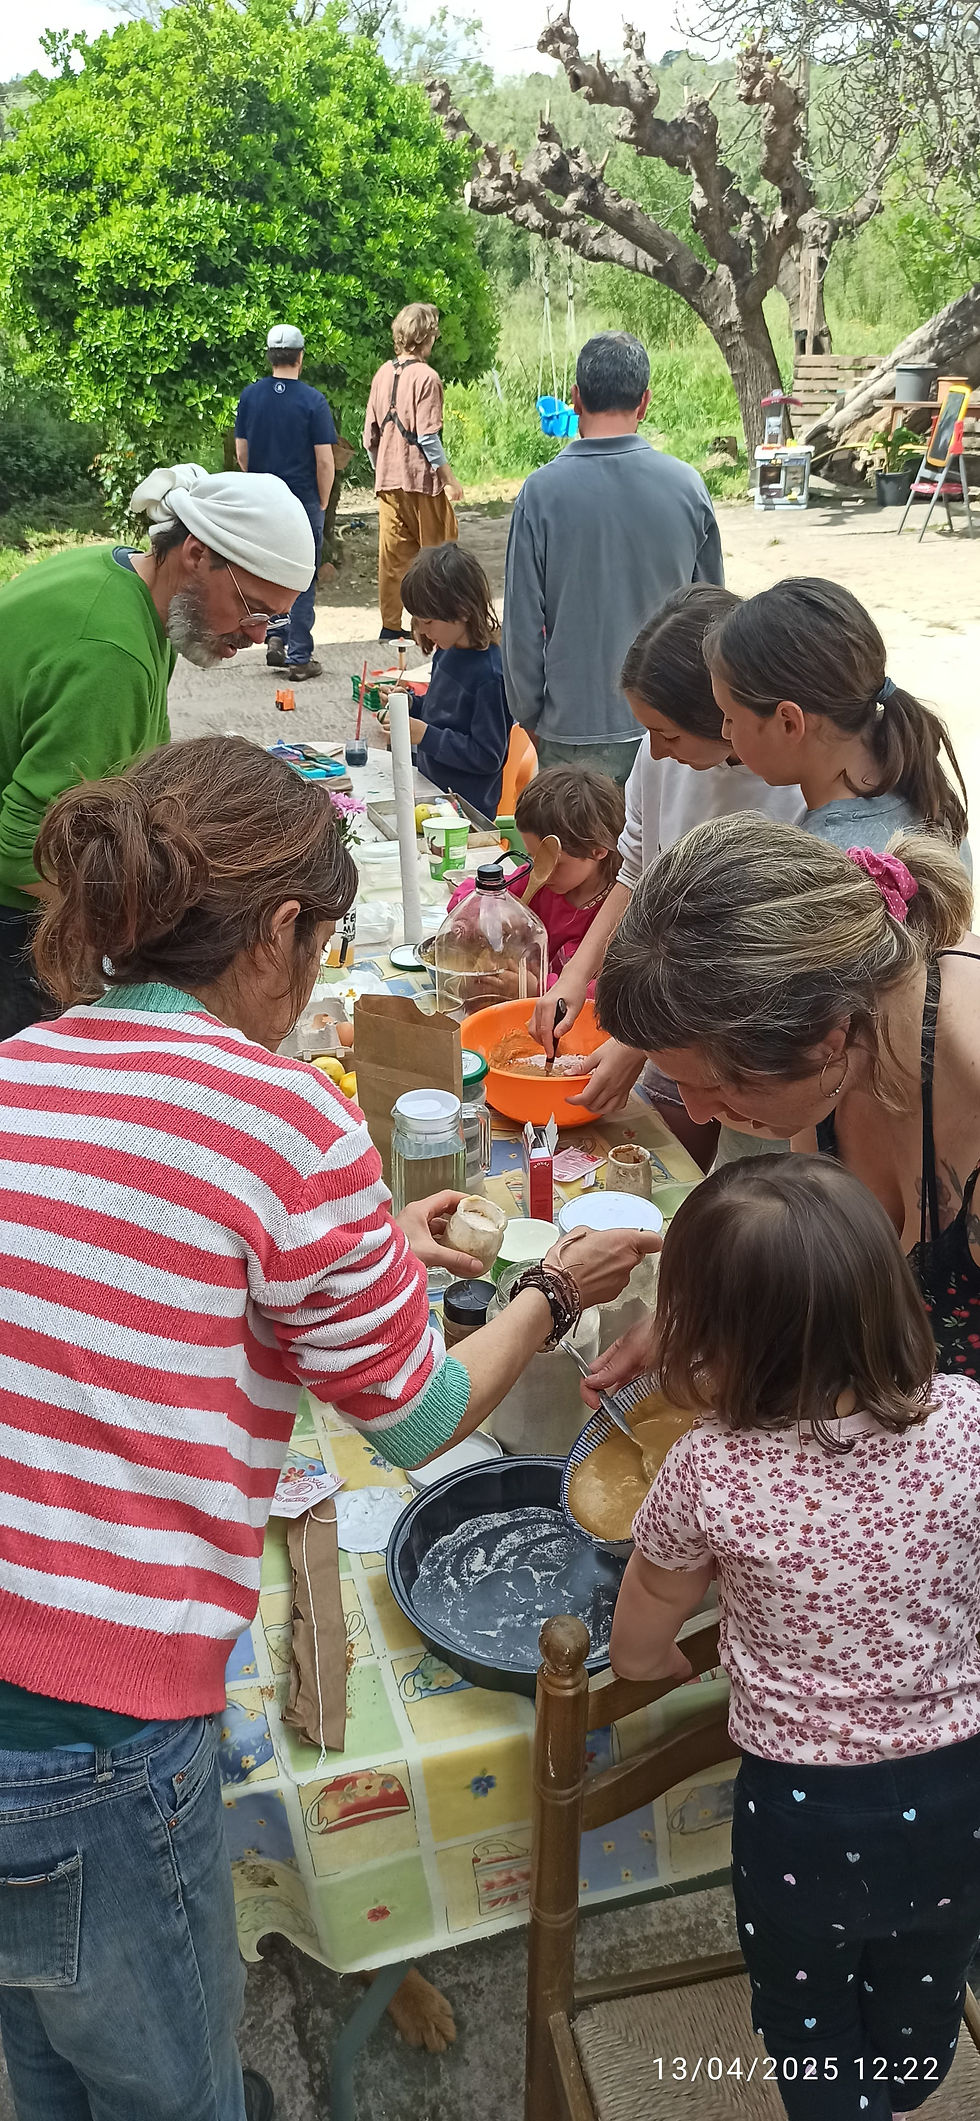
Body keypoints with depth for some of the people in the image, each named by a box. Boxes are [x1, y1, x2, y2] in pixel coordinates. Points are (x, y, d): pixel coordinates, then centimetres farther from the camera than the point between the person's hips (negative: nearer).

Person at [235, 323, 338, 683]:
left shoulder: (250, 395, 0)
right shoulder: (313, 400, -11)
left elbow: (241, 451, 5)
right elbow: (325, 460, -11)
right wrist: (322, 503, 3)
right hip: (303, 501, -3)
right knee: (302, 581, 5)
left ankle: (275, 636, 14)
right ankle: (299, 658, 8)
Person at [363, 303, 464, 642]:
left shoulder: (383, 373, 8)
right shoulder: (425, 377, -12)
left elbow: (370, 434, 11)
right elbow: (427, 437, -17)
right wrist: (449, 477, -11)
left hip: (387, 478, 6)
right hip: (422, 478, -6)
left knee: (393, 552, 8)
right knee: (439, 550, 7)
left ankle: (391, 625, 9)